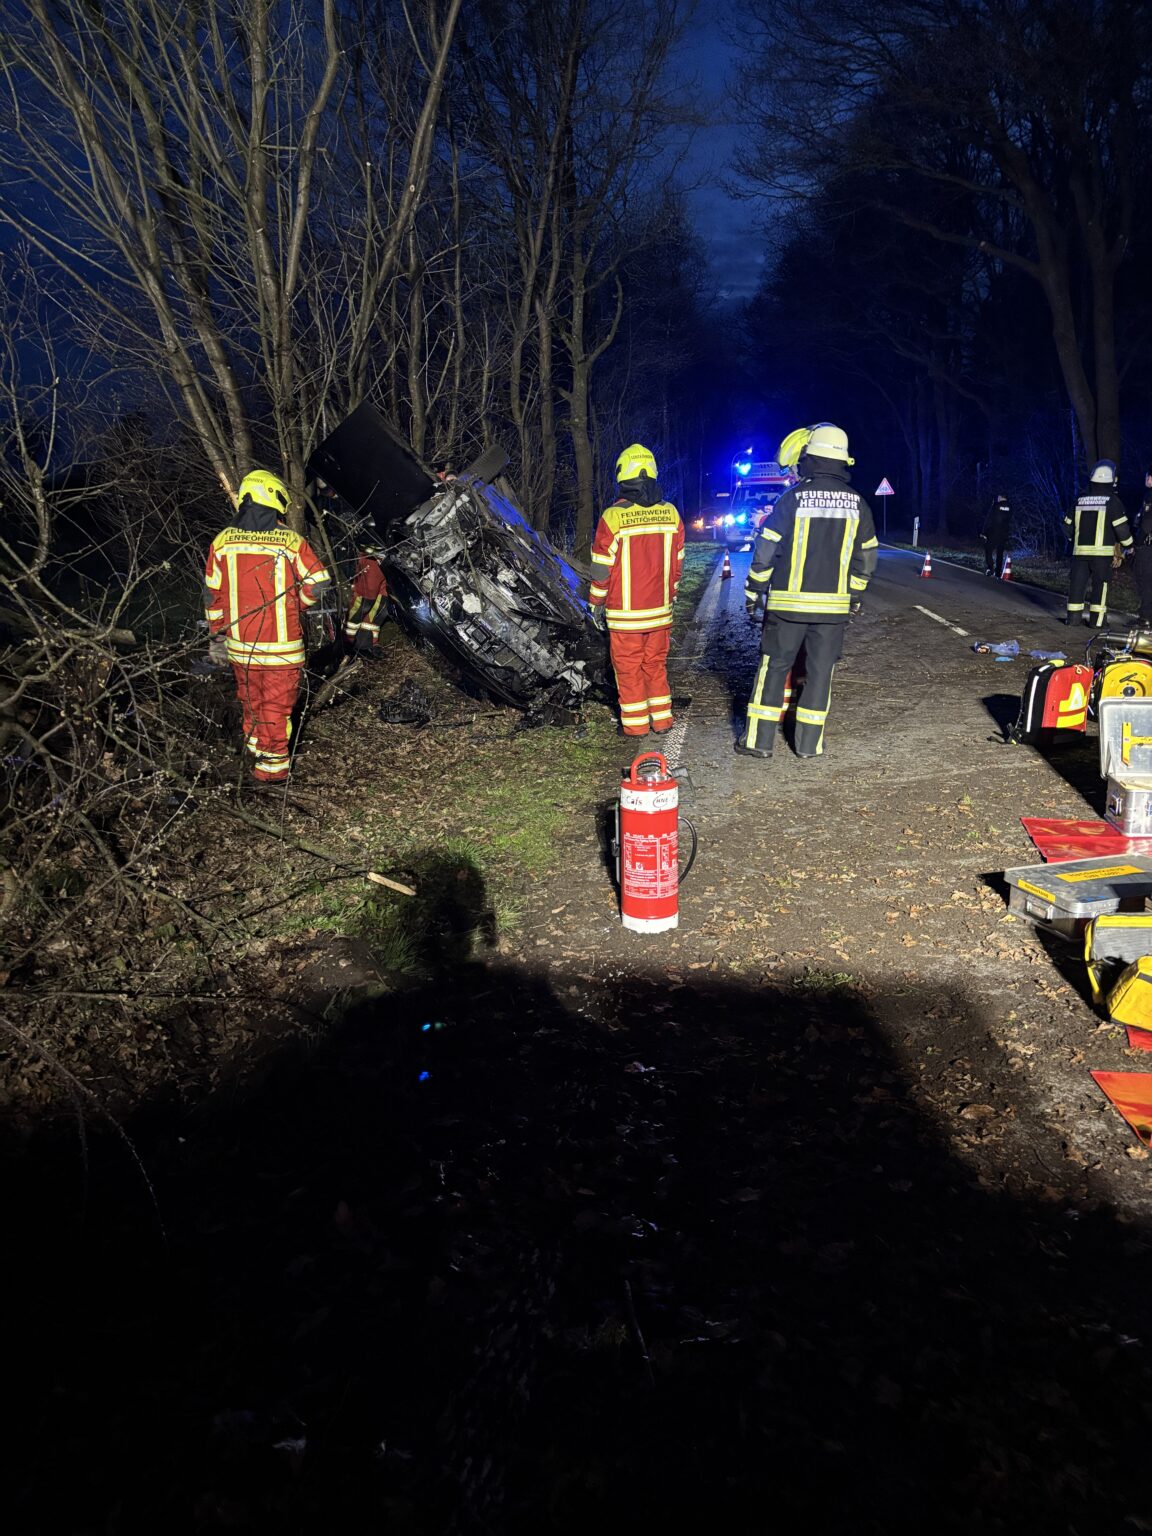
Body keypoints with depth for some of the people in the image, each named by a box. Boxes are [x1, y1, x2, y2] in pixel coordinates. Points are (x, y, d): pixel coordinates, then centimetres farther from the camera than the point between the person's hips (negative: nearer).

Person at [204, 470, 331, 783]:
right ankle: (272, 766, 14)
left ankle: (255, 744, 41)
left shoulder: (222, 542, -2)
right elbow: (319, 584, -9)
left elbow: (212, 593, 4)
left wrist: (216, 633, 16)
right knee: (277, 705, 8)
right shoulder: (292, 542, -12)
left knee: (251, 701, 23)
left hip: (239, 645, 3)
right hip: (283, 647, -3)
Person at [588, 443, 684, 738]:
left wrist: (596, 603, 2)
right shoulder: (670, 513, -1)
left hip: (625, 613, -4)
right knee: (656, 664, 16)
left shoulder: (613, 517, -14)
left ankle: (635, 724, 13)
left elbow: (602, 567, -9)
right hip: (660, 610, 4)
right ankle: (662, 719, 21)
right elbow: (677, 561, 7)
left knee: (628, 668, 7)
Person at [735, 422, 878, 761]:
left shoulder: (792, 498, -7)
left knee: (774, 668, 6)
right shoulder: (857, 503, 4)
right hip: (833, 605, 2)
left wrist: (753, 592, 4)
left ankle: (759, 739, 8)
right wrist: (855, 596, 22)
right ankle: (810, 743, 13)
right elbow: (866, 557, 11)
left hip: (788, 602, -2)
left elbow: (766, 551, -6)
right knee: (820, 672, 9)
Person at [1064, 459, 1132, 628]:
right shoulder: (1112, 501, -6)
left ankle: (1072, 616, 9)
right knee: (1100, 583, 1)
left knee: (1077, 581, 7)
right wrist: (1128, 545, 7)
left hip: (1080, 550, 4)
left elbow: (1068, 525, 15)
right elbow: (1121, 527, -8)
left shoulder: (1080, 500, 8)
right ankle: (1095, 620, 0)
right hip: (1102, 550, -3)